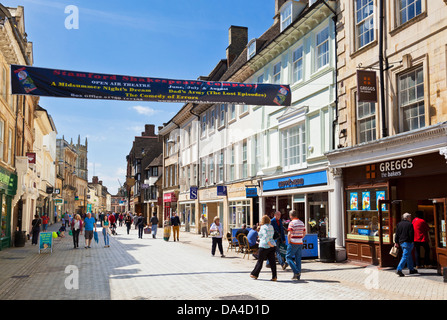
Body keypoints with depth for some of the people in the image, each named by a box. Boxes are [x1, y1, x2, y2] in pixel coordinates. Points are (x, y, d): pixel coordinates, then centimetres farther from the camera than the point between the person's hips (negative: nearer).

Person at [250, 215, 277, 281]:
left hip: (264, 246, -6)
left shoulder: (263, 227, -11)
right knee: (272, 261, 2)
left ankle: (254, 274, 19)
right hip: (272, 246, 7)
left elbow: (266, 236, -24)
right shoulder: (271, 227, 12)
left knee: (260, 261, 6)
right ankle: (274, 277, -3)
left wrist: (269, 244, -24)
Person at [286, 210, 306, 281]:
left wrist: (289, 241, -8)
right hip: (300, 243, 7)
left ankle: (296, 271, -8)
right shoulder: (301, 223, 10)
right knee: (298, 259, 10)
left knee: (288, 257, 4)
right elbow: (304, 233, 17)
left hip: (293, 243, -7)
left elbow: (289, 234, -20)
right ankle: (297, 276, 12)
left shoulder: (292, 223, -12)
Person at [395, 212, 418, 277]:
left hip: (401, 242, 8)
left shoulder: (399, 224, 10)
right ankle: (399, 269, -17)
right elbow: (411, 234, -12)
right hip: (408, 242, -8)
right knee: (405, 256, -8)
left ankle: (411, 269, 25)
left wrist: (396, 242, 14)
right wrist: (412, 241, -3)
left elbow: (397, 234, 11)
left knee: (409, 256, 19)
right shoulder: (410, 224, -10)